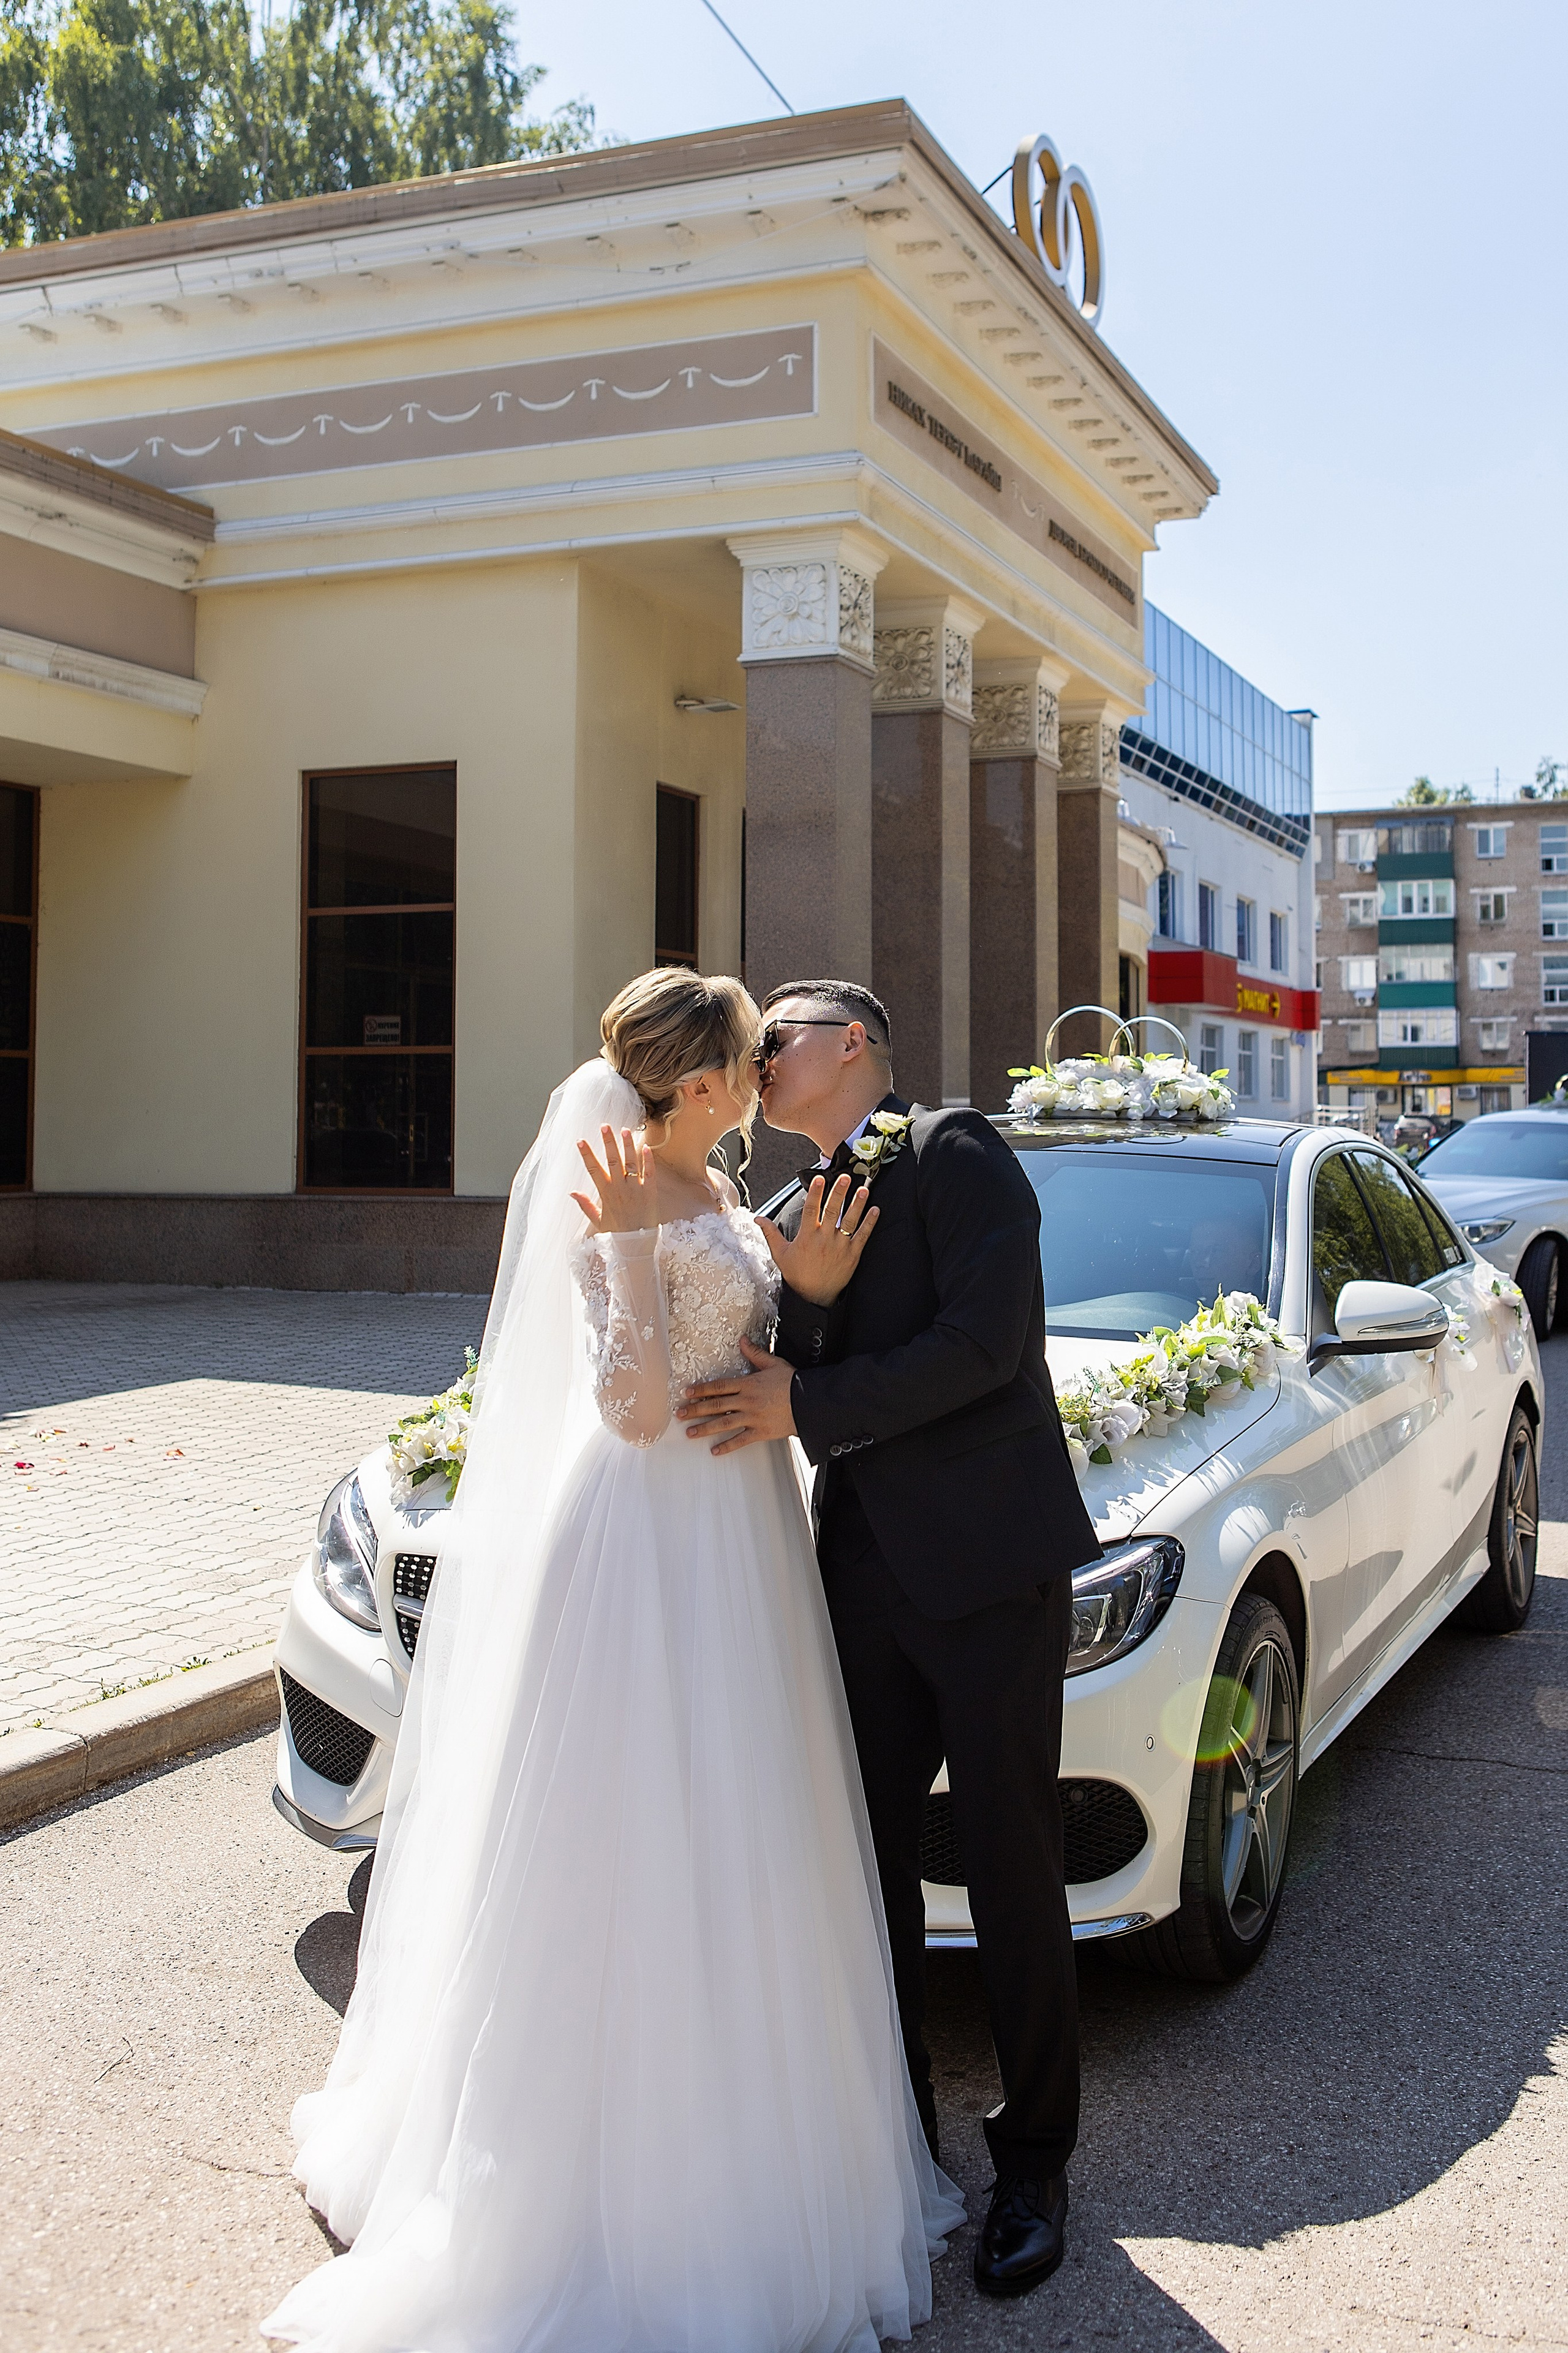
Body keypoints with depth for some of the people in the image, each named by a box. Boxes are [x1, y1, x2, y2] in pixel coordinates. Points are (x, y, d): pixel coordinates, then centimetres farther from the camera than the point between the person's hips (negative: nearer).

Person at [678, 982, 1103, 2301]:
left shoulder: (955, 1154, -6)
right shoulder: (796, 1214, 16)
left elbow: (983, 1344, -18)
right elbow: (789, 1388, 6)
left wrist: (808, 1405, -15)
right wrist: (803, 1300, -13)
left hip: (989, 1565, -7)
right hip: (863, 1573, 7)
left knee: (1012, 1873, 4)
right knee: (871, 1861, 13)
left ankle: (1035, 2159, 21)